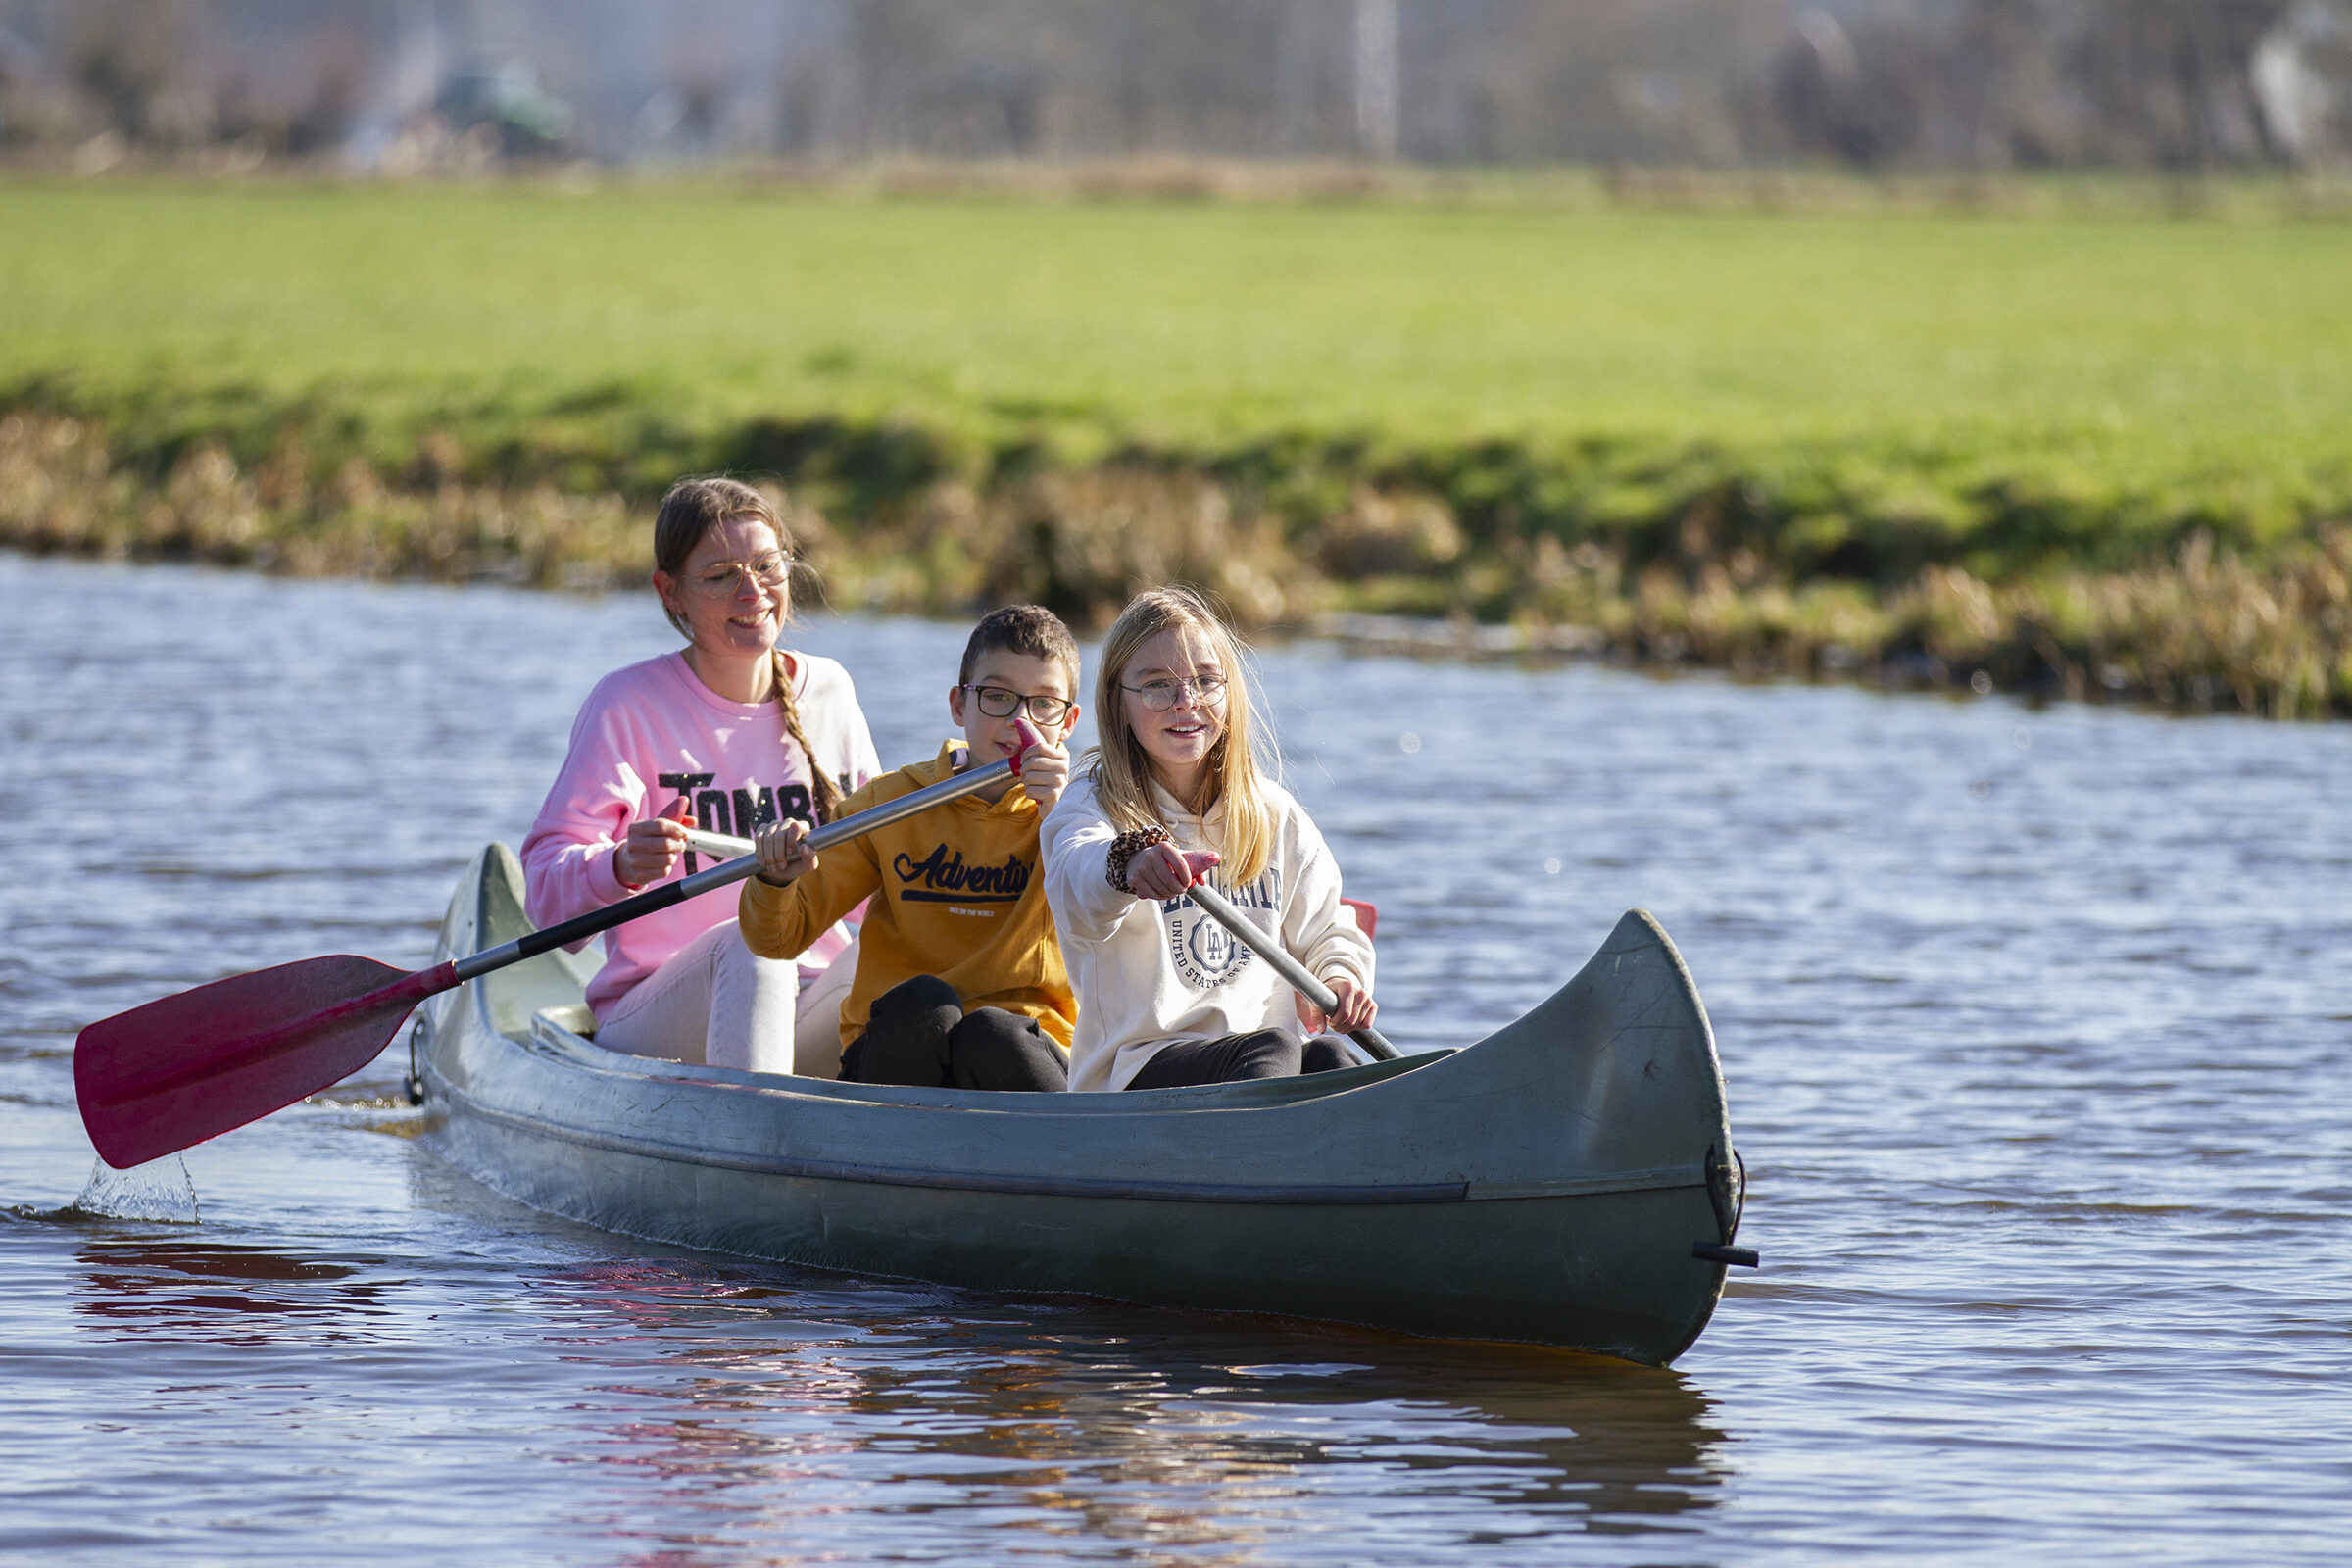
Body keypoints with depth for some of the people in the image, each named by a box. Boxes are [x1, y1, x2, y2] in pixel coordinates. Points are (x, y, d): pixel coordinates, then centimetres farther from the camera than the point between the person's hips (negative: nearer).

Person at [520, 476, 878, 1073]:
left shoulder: (829, 692, 11)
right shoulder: (630, 704, -3)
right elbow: (544, 888, -10)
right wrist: (621, 866, -32)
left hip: (813, 1008, 4)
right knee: (747, 941, -37)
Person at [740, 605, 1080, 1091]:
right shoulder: (894, 801, 7)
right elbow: (780, 938, 6)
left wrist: (1059, 816, -28)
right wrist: (776, 882, -17)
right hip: (895, 1047, 1)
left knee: (990, 1033, -34)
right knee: (922, 1000, -33)